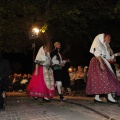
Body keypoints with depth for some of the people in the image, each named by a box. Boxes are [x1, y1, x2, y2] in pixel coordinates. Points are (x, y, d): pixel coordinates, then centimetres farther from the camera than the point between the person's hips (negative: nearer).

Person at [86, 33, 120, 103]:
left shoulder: (106, 46, 24)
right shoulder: (98, 44, -1)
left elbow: (109, 57, 21)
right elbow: (97, 54, -15)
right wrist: (101, 63, -26)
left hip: (104, 63, 8)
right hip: (98, 63, -8)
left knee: (99, 80, 2)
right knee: (105, 79, -17)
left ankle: (97, 97, 0)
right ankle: (109, 97, -22)